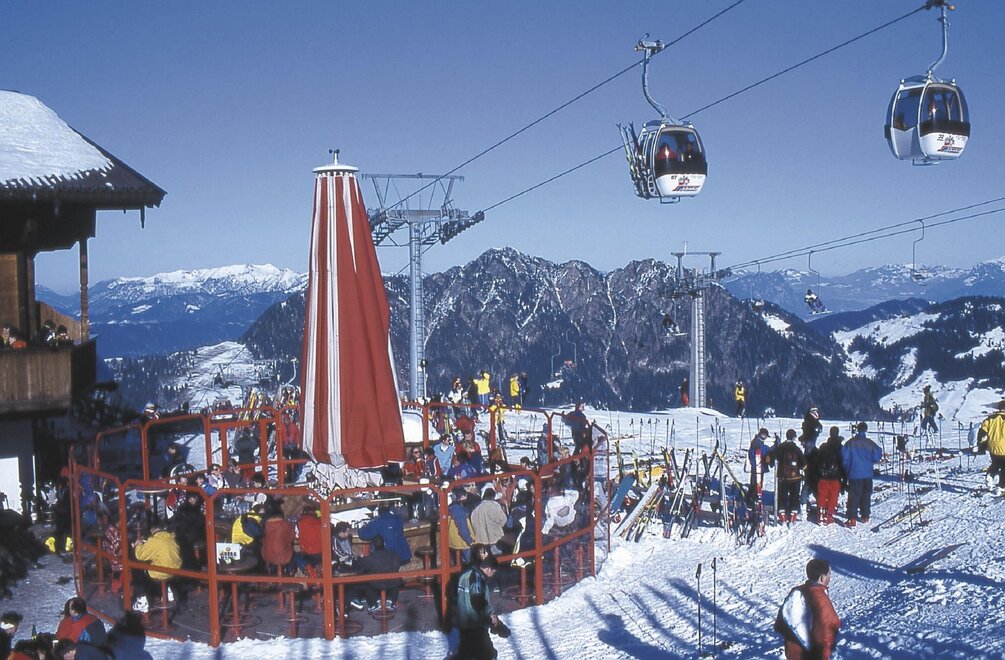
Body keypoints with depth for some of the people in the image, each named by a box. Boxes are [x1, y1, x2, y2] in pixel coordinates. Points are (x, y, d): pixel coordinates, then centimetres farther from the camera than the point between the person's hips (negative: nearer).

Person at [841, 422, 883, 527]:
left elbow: (844, 456, -7)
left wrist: (847, 469, 9)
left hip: (854, 474, -2)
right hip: (868, 474, 2)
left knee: (853, 496, -3)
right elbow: (878, 455, -5)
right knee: (866, 496, 16)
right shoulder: (870, 443, -4)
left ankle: (852, 519, -11)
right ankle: (865, 516, 23)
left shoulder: (850, 443, -6)